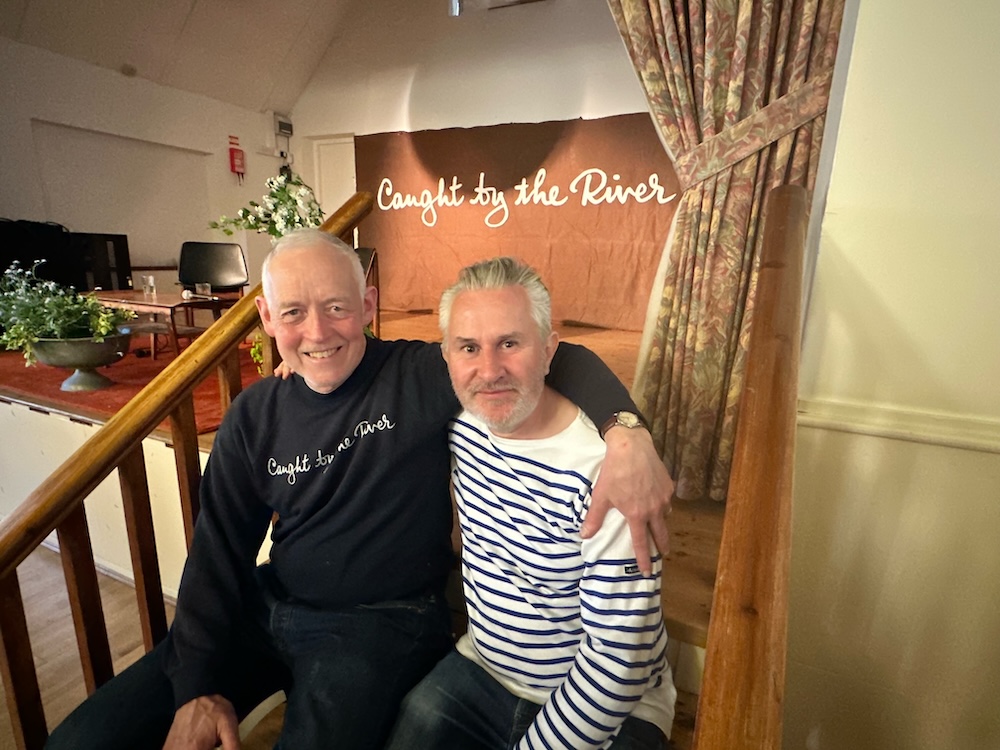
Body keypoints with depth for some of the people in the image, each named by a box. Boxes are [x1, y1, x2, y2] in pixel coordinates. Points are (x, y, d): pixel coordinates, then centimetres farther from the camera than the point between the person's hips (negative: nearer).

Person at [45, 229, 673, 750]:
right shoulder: (254, 416, 0)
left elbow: (561, 358, -17)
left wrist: (626, 432, -36)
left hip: (382, 622, -4)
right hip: (268, 607, 5)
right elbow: (219, 550, 3)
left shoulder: (422, 377, -15)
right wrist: (197, 686, -5)